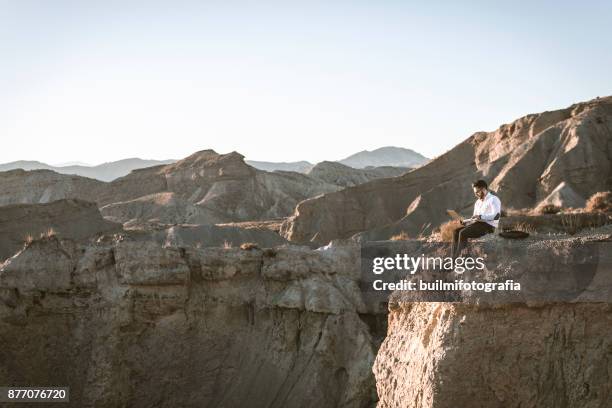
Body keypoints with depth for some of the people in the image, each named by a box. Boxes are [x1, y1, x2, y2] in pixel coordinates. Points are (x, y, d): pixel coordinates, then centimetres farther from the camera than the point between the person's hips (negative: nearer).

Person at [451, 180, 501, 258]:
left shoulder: (493, 199, -3)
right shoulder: (478, 202, 24)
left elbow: (496, 215, -18)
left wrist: (481, 216, -27)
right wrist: (464, 221, 2)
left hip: (488, 225, -8)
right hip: (476, 224, 8)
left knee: (463, 233, -27)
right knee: (456, 231, -13)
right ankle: (454, 258, -23)